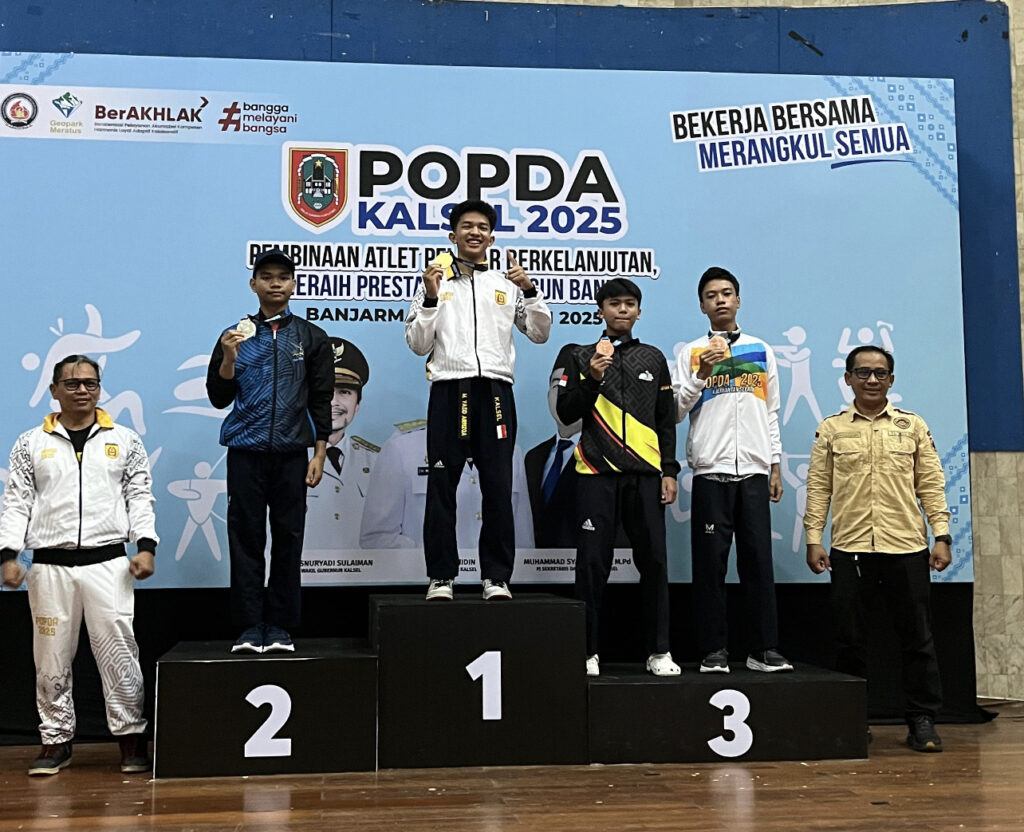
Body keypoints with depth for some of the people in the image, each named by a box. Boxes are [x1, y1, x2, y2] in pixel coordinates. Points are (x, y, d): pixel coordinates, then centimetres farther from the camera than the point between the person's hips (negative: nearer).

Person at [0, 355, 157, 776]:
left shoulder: (125, 441, 9)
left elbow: (140, 498, 7)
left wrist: (145, 547, -5)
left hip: (108, 562, -1)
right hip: (50, 564, 1)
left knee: (118, 650, -2)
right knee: (52, 656, 6)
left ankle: (131, 736, 7)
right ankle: (56, 739, 18)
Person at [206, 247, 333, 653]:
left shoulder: (312, 337, 9)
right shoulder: (236, 335, 10)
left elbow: (321, 401, 7)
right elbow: (218, 398, 8)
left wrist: (319, 455, 1)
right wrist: (228, 358, -9)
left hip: (291, 454, 0)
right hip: (245, 452, 0)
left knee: (288, 539, 1)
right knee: (246, 539, 0)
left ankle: (279, 626, 8)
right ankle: (249, 627, 5)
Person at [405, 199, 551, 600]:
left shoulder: (507, 282, 15)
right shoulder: (435, 280, 10)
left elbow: (539, 334, 11)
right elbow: (417, 344, 4)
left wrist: (529, 290, -2)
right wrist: (431, 298, -8)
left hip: (495, 390, 1)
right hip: (449, 390, -1)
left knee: (498, 487, 1)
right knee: (442, 486, 0)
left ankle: (496, 577, 7)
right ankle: (441, 576, 7)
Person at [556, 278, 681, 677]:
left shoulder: (653, 358, 14)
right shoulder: (582, 357, 9)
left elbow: (666, 420, 13)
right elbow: (566, 412, 3)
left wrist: (669, 471, 5)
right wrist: (591, 380, -11)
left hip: (645, 473, 2)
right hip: (597, 473, -1)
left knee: (654, 560, 1)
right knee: (592, 562, -2)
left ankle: (659, 651, 10)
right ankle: (588, 651, 6)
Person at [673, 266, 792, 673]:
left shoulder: (762, 351, 14)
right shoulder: (692, 353, 7)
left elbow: (771, 412, 15)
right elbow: (676, 411, 0)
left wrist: (776, 467, 10)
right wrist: (701, 374, -13)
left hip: (754, 470, 2)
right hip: (711, 471, -2)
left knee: (758, 559, 2)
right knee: (710, 562, -1)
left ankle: (764, 649, 7)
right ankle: (714, 650, 5)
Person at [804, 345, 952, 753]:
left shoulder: (913, 426, 8)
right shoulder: (831, 430, 7)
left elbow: (931, 485, 6)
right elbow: (818, 487, 4)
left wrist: (941, 536, -2)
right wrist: (813, 539, -2)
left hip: (906, 548, 0)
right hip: (849, 550, 0)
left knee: (917, 638, 3)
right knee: (849, 638, 5)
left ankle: (922, 720, 14)